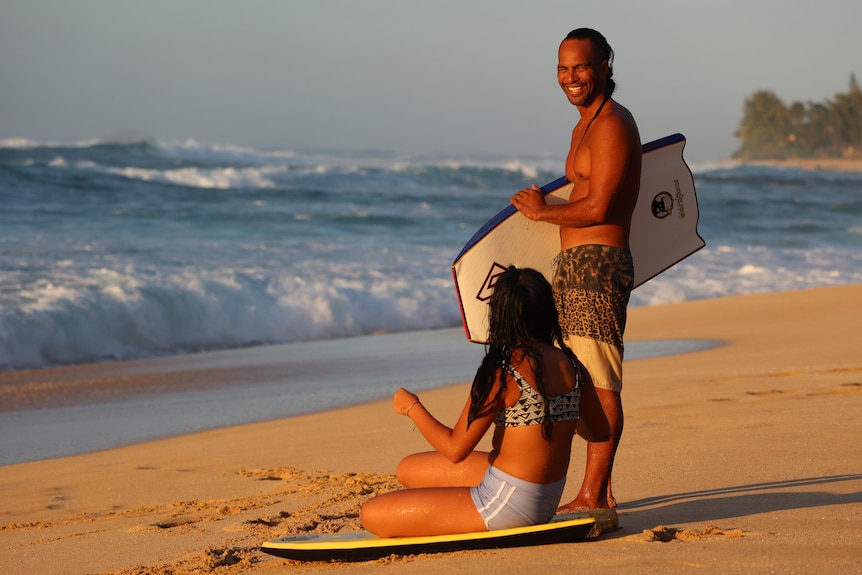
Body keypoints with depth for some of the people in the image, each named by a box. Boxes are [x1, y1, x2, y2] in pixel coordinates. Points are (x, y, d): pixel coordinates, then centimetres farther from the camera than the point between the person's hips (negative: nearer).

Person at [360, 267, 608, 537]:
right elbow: (600, 432, 11)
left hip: (509, 506, -9)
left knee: (372, 514, -5)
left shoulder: (503, 372, -22)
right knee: (408, 470, 24)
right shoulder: (570, 365, -2)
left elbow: (455, 449, -18)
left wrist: (412, 407, -2)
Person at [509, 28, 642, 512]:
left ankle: (592, 495, -7)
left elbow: (598, 208, -18)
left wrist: (543, 212, -6)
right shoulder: (584, 127, 19)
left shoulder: (613, 124, -12)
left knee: (601, 385, -8)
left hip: (598, 265, -11)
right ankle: (601, 491, 19)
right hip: (575, 266, 11)